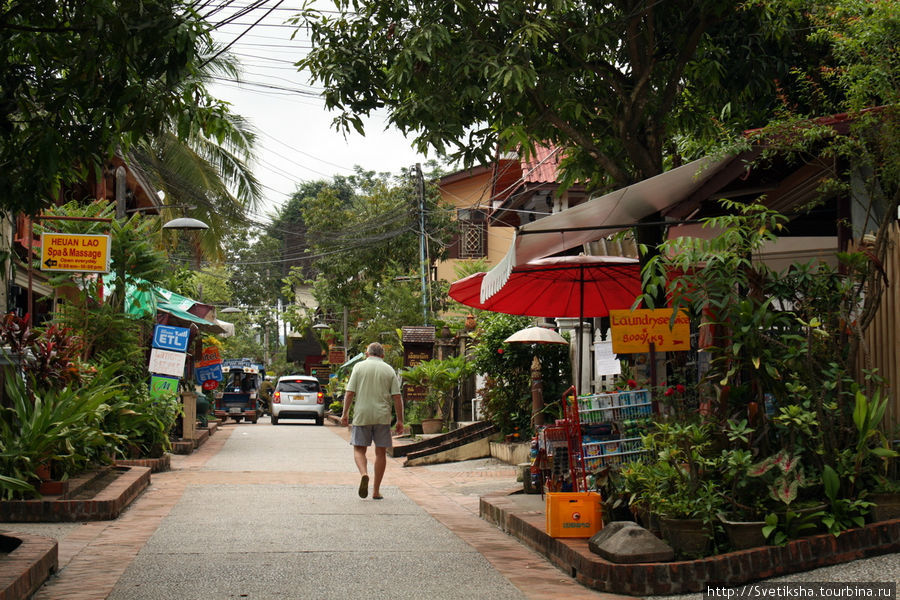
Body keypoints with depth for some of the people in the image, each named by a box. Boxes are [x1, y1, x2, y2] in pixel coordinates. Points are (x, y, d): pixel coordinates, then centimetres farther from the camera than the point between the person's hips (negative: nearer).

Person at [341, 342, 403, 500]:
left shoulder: (359, 367, 2)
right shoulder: (389, 370, 5)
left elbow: (349, 392, -4)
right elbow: (397, 397, 0)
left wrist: (345, 414, 4)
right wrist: (400, 420, 5)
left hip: (362, 415, -1)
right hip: (382, 417, 1)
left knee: (359, 449, 9)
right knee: (381, 452, 9)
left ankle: (364, 474, -20)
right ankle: (376, 491, 9)